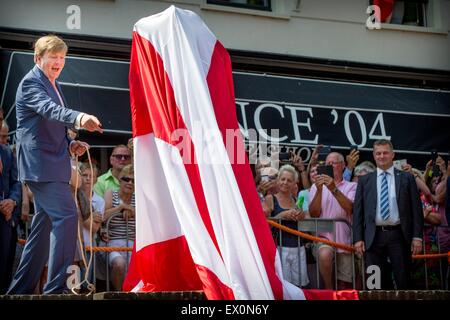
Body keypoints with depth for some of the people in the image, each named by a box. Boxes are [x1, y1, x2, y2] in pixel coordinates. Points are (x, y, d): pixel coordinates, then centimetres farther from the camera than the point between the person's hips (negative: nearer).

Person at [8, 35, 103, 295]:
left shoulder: (54, 85, 19)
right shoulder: (31, 83, -10)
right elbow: (50, 109, -30)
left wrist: (70, 144, 8)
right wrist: (80, 119, -48)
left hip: (51, 163, 10)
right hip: (40, 163, -10)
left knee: (46, 224, 12)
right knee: (66, 215, -21)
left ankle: (21, 289, 19)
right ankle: (56, 287, -22)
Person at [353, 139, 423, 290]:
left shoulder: (406, 178, 8)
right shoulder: (365, 180, 11)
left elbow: (416, 209, 5)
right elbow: (357, 211, 8)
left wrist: (417, 237, -4)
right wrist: (358, 238, -1)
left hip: (399, 235, -1)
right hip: (374, 236, 1)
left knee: (403, 281, 0)